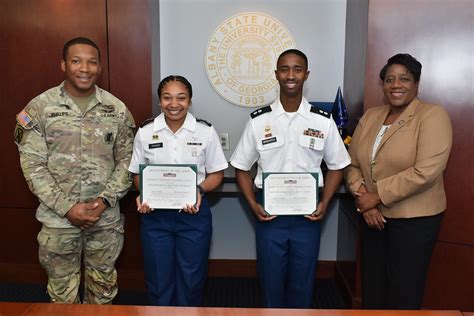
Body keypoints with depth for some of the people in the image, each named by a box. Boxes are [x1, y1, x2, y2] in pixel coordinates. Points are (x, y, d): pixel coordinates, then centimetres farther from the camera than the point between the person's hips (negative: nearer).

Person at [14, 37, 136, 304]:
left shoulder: (117, 109, -1)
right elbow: (33, 165, -8)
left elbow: (126, 160, 0)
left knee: (103, 286, 19)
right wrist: (67, 207, -15)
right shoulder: (39, 108, -5)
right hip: (58, 219, -1)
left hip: (106, 218, 1)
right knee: (63, 291, 16)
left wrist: (104, 200, -13)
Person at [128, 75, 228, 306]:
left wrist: (199, 190, -18)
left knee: (191, 278, 14)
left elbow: (216, 173, 0)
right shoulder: (145, 132, -2)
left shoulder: (205, 132, -5)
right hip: (155, 215, 1)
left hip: (194, 214, -1)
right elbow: (138, 173, 7)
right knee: (158, 278, 14)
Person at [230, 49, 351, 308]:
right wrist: (253, 204, -8)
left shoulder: (323, 121, -2)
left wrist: (324, 203, -6)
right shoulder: (258, 120, -2)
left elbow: (336, 167, 8)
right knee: (271, 281, 13)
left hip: (307, 215, 0)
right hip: (269, 213, 0)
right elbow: (241, 168, 5)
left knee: (302, 284, 14)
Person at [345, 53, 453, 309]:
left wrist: (376, 196, -17)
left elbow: (426, 172, -22)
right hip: (374, 216, 5)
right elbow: (352, 164, 5)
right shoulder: (370, 117, 7)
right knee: (372, 286, 16)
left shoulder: (432, 116, -11)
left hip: (415, 219, -5)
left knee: (404, 291, 7)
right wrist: (363, 200, -11)